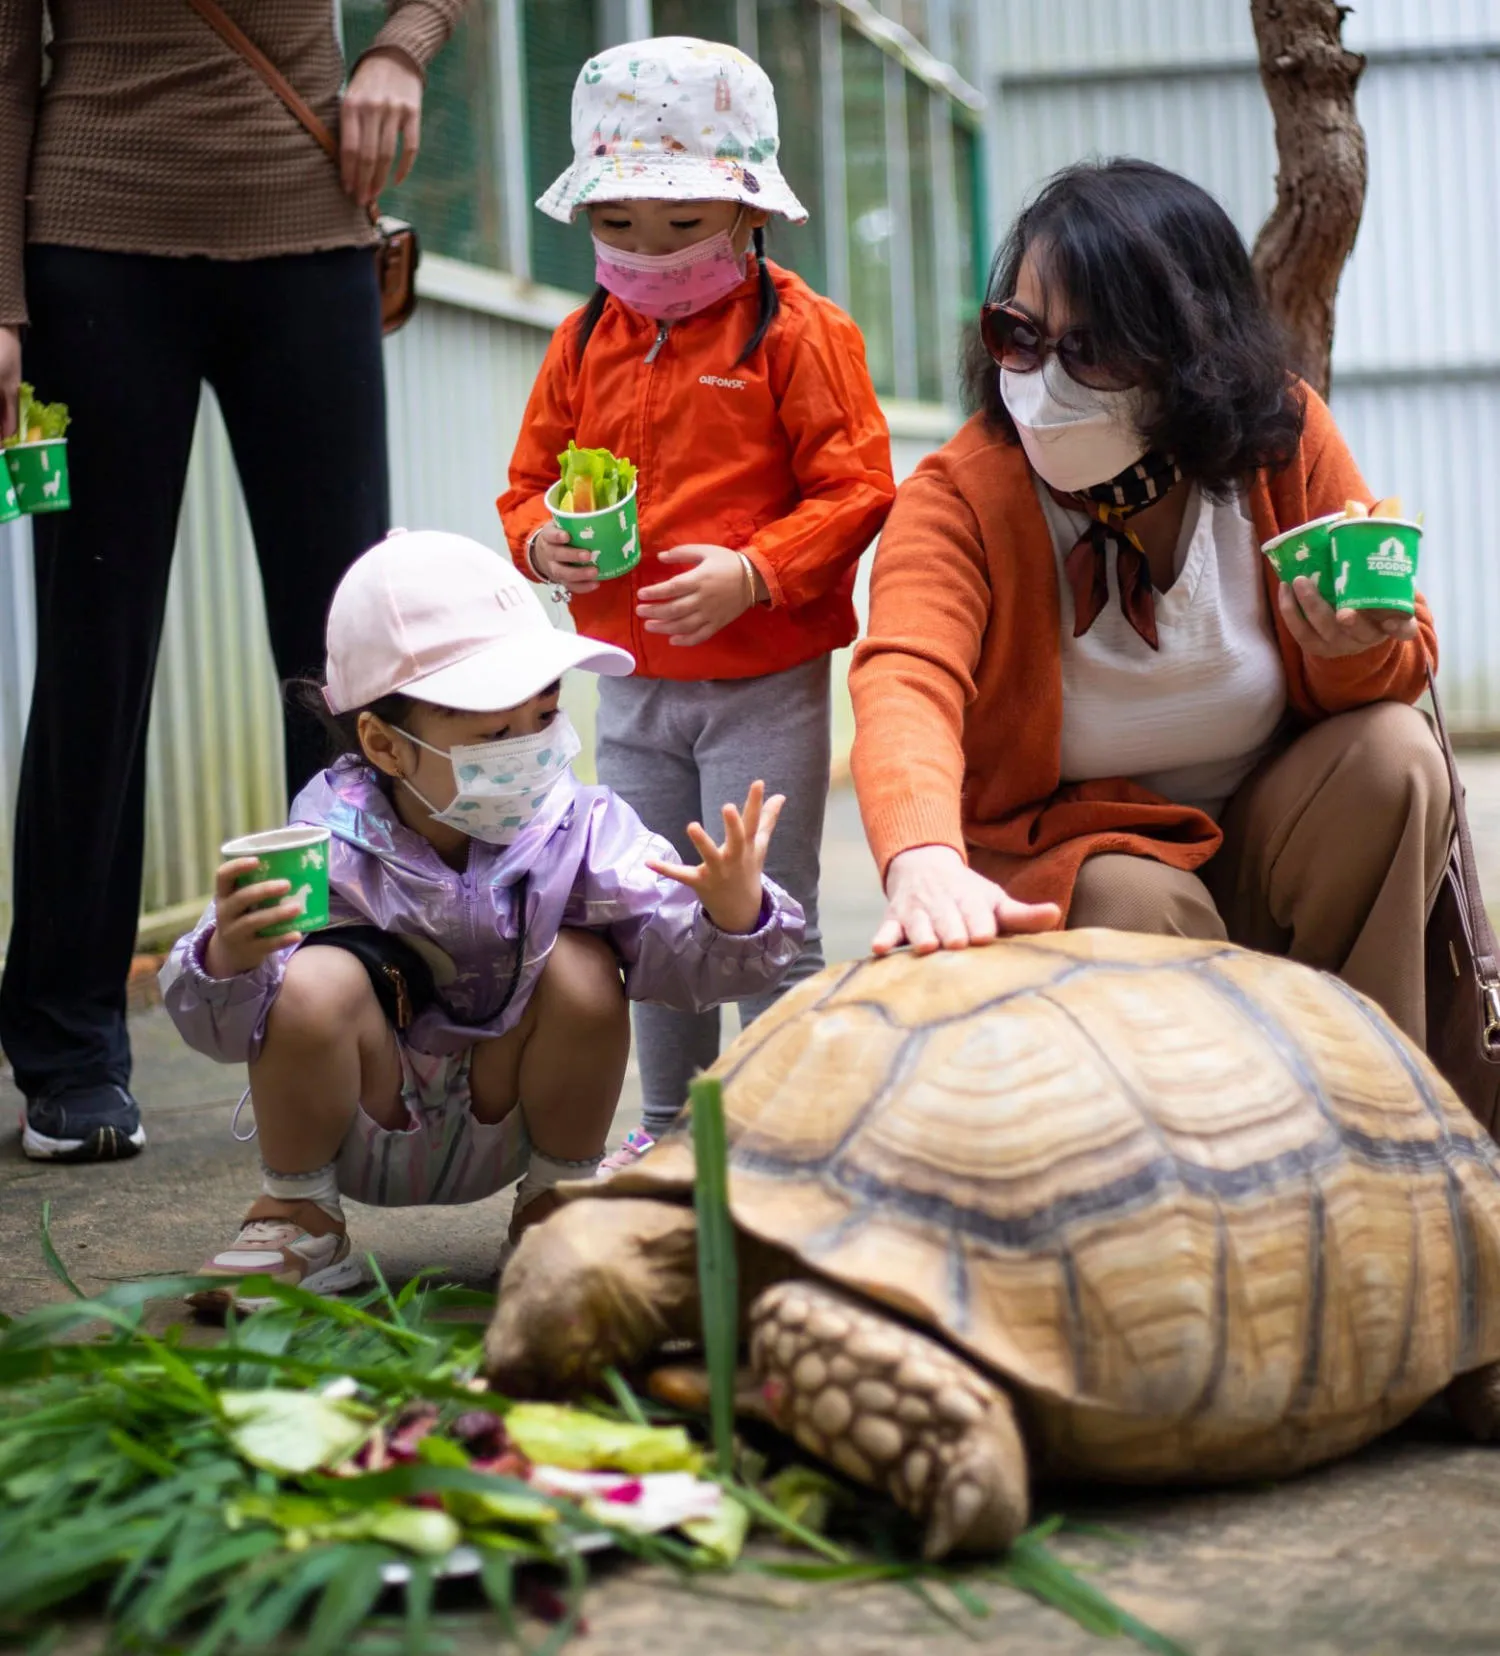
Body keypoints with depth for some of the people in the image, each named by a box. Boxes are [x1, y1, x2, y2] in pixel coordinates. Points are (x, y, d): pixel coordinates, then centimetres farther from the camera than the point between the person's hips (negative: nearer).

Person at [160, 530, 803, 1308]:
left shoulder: (580, 830, -16)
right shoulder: (330, 848, -22)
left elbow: (682, 959, -24)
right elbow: (222, 1031, -24)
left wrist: (732, 916, -47)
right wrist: (228, 961, -47)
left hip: (502, 1130, 2)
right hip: (363, 1135, -2)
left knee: (582, 965, -24)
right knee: (316, 980, -30)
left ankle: (558, 1198, 3)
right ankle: (297, 1213, -1)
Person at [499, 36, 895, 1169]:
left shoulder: (797, 331, -9)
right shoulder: (585, 341, 7)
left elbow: (855, 489, -13)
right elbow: (532, 479, 12)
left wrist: (751, 572, -24)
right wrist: (544, 541, -11)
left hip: (766, 684, -5)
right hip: (635, 688, 6)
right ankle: (672, 1117, 28)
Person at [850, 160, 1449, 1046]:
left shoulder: (1284, 438, -10)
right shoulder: (958, 497, -18)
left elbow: (1406, 661, -3)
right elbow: (906, 683, -38)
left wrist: (1356, 647, -31)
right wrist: (923, 861, -61)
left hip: (1272, 831, 3)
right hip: (1063, 855, -3)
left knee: (1393, 752, -24)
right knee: (1135, 903, -34)